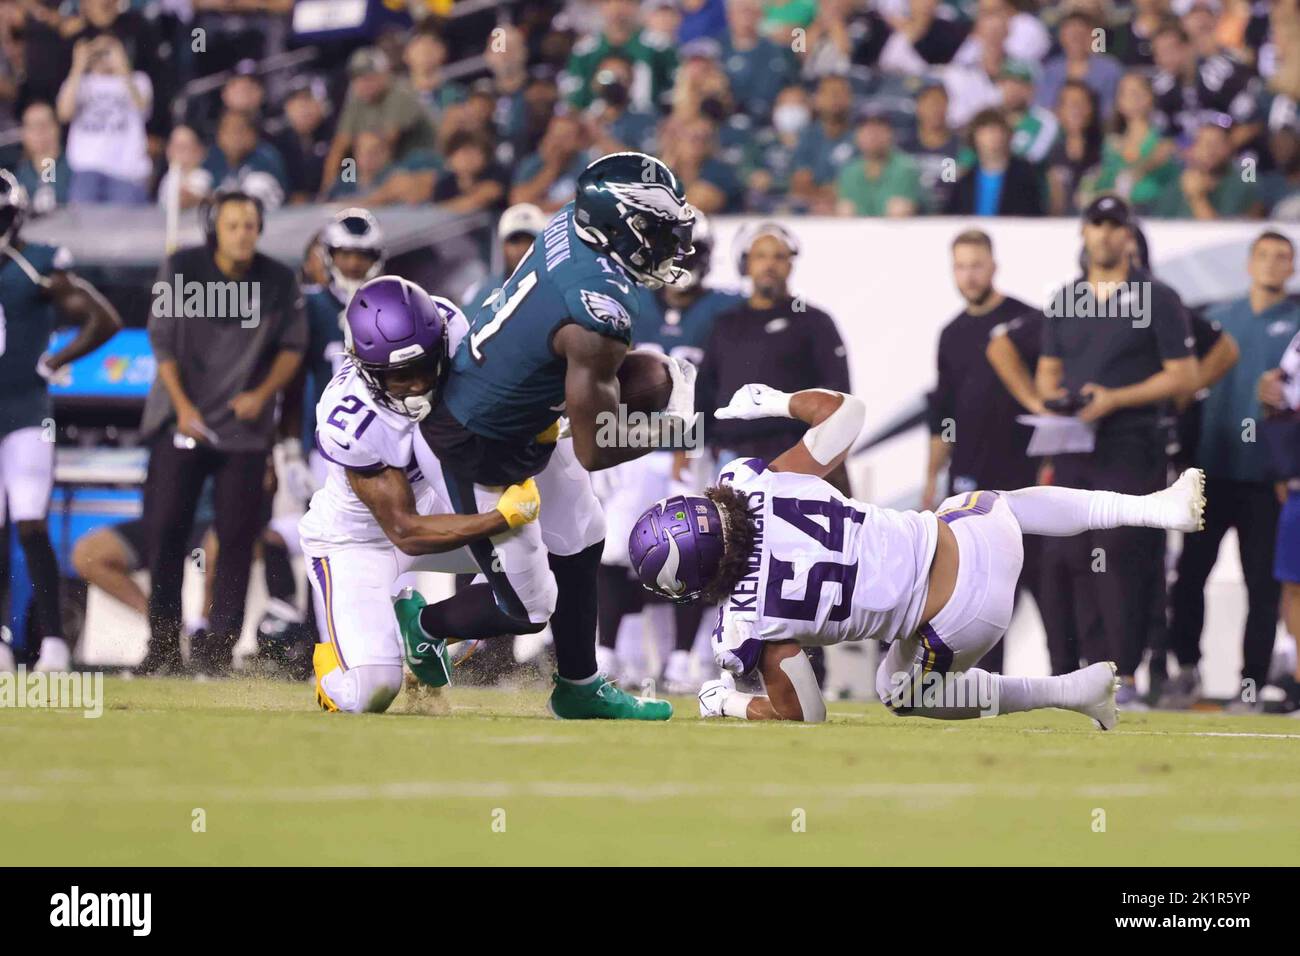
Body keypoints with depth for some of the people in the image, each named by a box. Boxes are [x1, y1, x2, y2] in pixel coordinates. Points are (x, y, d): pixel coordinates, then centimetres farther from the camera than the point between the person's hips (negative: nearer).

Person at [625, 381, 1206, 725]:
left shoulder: (752, 624, -17)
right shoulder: (759, 483, -8)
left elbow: (802, 716, -5)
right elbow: (842, 409, 2)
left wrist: (726, 704, 12)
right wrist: (779, 402, 20)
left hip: (961, 621, -4)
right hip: (971, 539, 4)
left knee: (901, 691, 29)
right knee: (999, 503, 40)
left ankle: (1070, 692, 20)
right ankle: (1157, 508, 34)